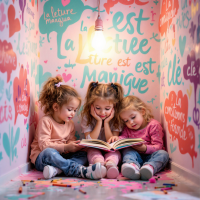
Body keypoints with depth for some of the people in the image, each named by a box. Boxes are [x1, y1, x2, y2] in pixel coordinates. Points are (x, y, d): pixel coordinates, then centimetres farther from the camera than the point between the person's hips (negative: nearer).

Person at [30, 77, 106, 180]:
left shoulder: (70, 124, 11)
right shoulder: (46, 121, -13)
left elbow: (71, 141, 10)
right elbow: (44, 145, -21)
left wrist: (75, 145, -15)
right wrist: (66, 147, -29)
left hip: (61, 156, 7)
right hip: (42, 158, -7)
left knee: (83, 155, -14)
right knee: (49, 152, -39)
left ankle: (56, 169, -42)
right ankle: (81, 171, -52)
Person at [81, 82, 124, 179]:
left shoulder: (116, 119, -8)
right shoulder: (86, 117, -8)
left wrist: (106, 123, -18)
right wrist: (99, 122, -20)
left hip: (110, 151, 0)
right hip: (94, 151, 0)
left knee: (114, 153, -31)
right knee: (93, 151, -32)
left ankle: (110, 164, -62)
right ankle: (99, 164, -63)